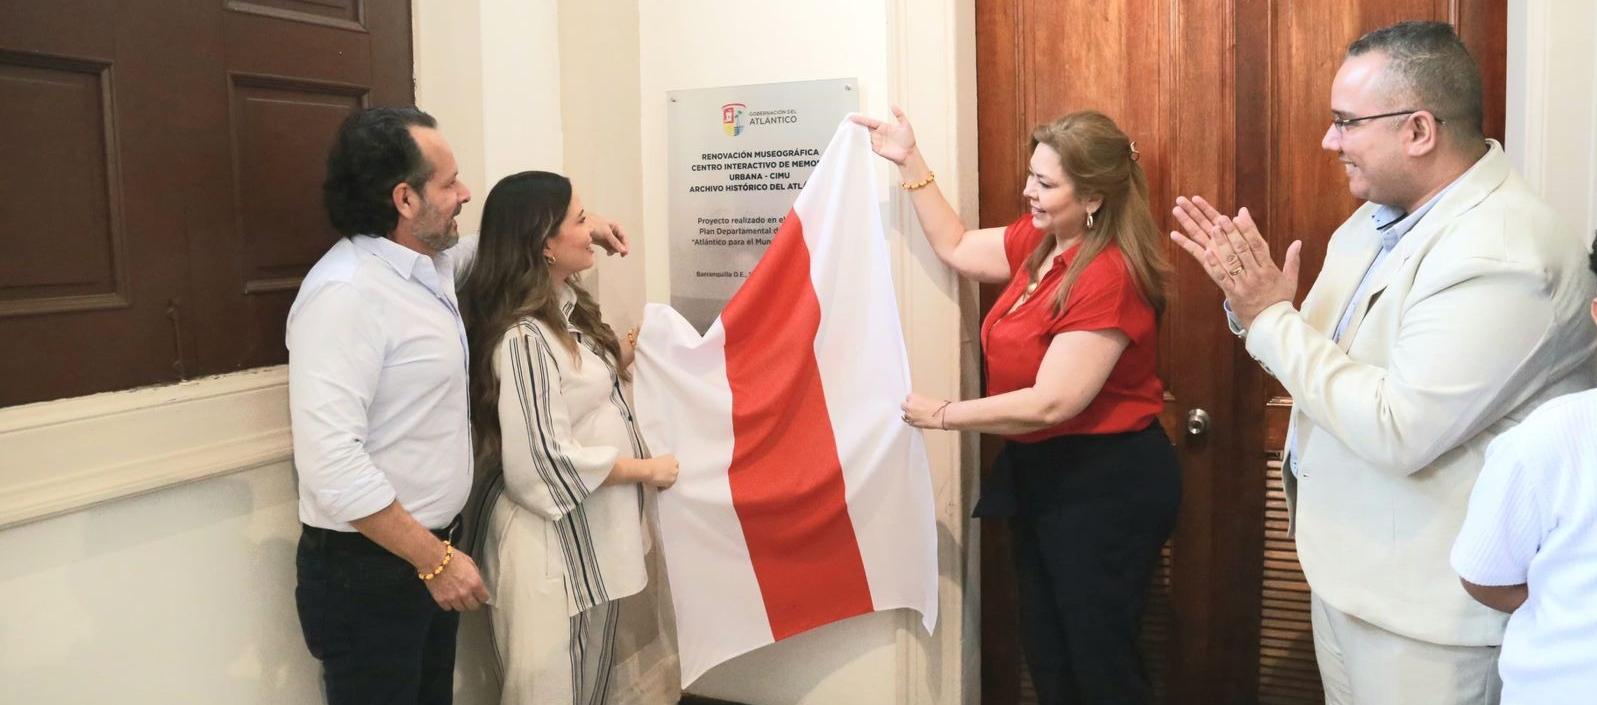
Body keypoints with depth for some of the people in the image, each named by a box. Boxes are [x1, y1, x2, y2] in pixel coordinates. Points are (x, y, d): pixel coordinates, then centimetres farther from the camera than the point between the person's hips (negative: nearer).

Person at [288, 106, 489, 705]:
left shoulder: (430, 266, 5)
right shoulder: (346, 293, -23)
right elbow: (330, 462, -28)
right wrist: (434, 558, -23)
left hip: (428, 549, 8)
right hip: (366, 569, -8)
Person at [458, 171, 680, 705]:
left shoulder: (564, 305, 7)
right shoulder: (522, 337, -23)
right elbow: (541, 462, -25)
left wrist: (626, 357, 4)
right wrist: (645, 469, -16)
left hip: (591, 531, 9)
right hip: (554, 539, -9)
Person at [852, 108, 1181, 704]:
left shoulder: (1107, 276, -26)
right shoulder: (1040, 240, 2)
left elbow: (1050, 403, -28)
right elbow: (956, 248, 15)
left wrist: (943, 415, -17)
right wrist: (909, 162, 7)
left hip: (1106, 484, -9)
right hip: (1043, 472, 9)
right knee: (1045, 648, 20)